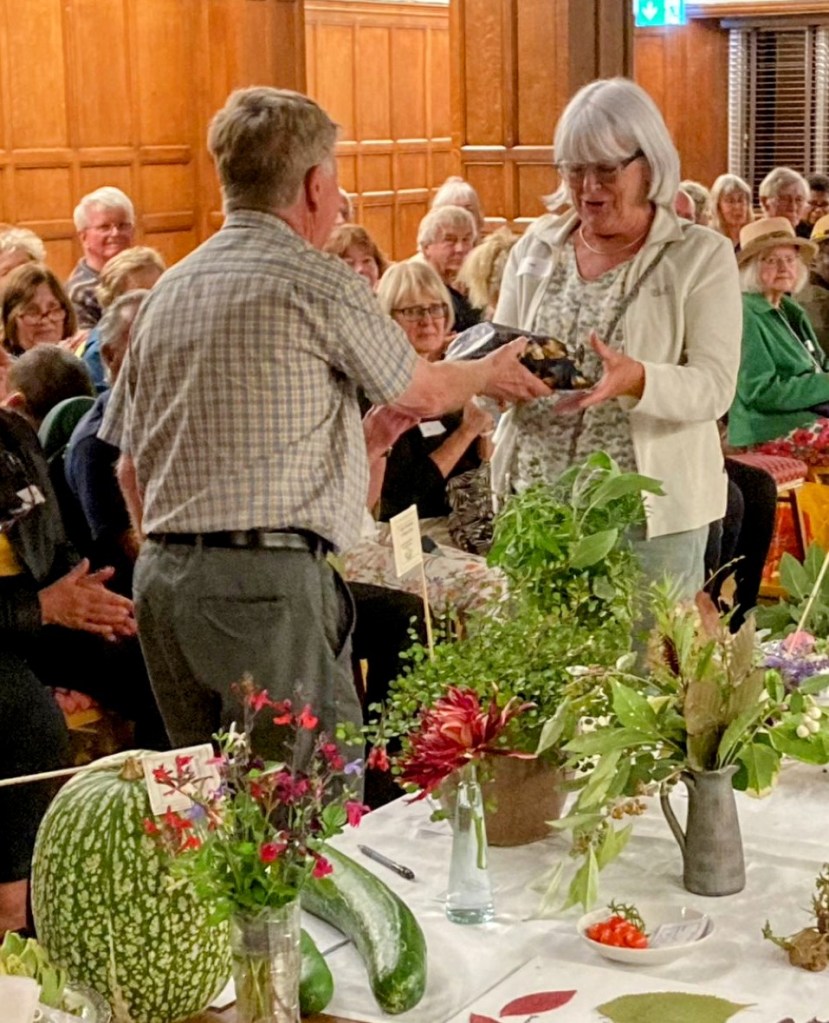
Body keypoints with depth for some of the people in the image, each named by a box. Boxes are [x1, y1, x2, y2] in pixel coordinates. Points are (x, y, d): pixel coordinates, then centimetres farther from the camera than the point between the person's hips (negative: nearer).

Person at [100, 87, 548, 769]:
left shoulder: (168, 290, 14)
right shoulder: (318, 283, -8)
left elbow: (131, 469, 16)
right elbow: (422, 394, 7)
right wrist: (490, 373, 27)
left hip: (162, 577, 8)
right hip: (269, 575, -8)